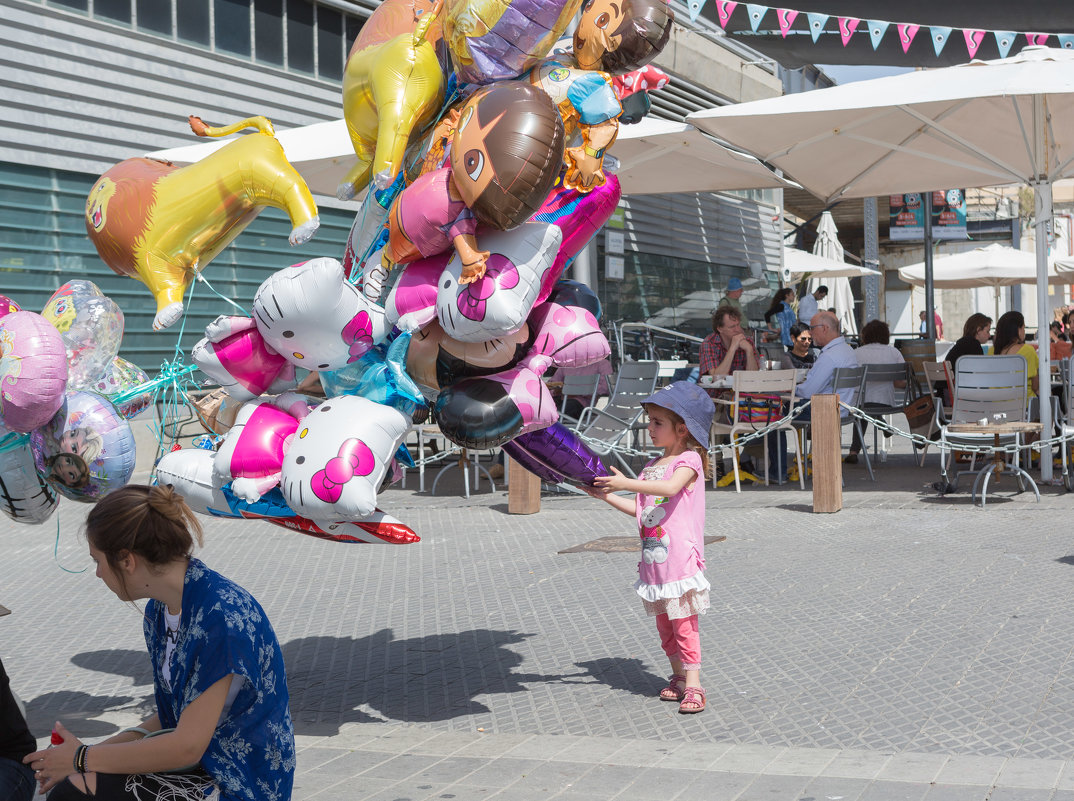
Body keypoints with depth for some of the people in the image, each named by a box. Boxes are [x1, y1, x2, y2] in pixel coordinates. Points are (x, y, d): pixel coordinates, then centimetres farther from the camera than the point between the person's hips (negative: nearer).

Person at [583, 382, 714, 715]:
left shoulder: (689, 460, -7)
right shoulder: (652, 467, 17)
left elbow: (671, 487, -27)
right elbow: (640, 509, 18)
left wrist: (626, 483, -33)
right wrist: (607, 495, 9)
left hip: (680, 559, -8)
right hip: (653, 560, 8)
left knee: (684, 623, -7)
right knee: (664, 624, 13)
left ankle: (692, 686, -5)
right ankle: (678, 677, 23)